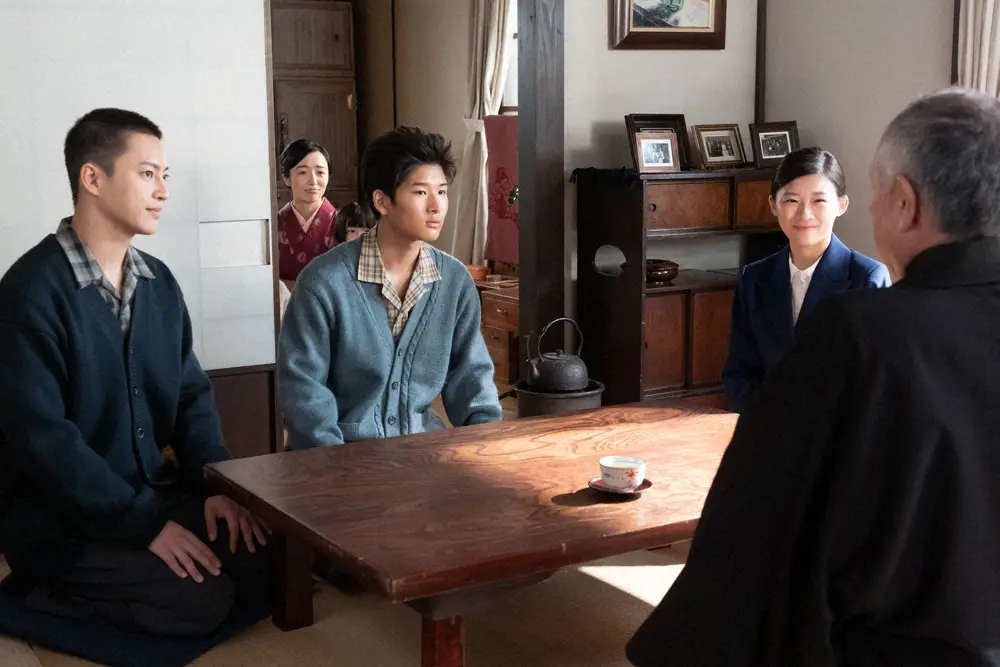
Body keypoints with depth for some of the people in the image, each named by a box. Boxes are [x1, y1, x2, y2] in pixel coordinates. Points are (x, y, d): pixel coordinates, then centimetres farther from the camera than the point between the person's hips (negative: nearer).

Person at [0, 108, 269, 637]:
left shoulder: (158, 282, 7)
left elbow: (191, 394, 11)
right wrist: (145, 523, -22)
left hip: (155, 493, 7)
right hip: (63, 518, -7)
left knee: (276, 562, -6)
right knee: (202, 598, -22)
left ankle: (105, 583, 11)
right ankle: (49, 593, 0)